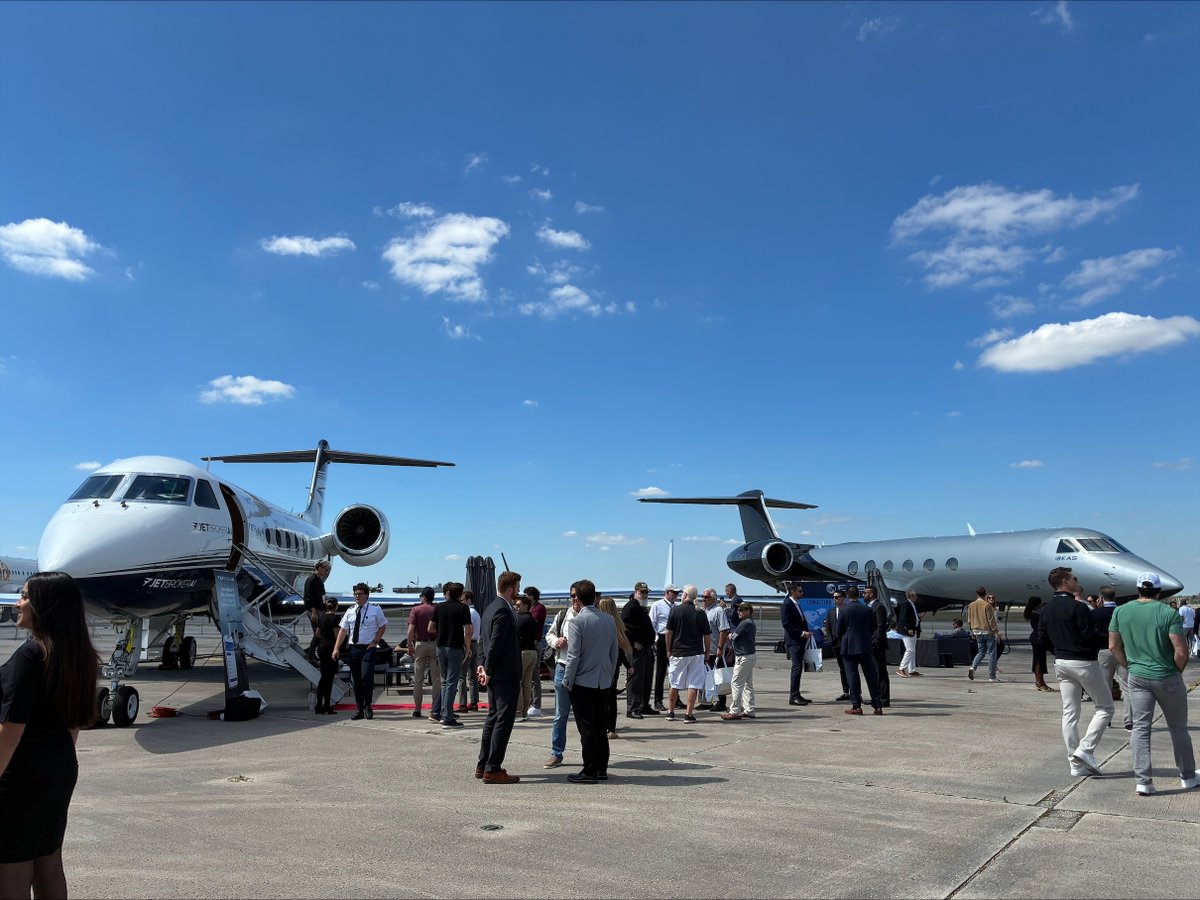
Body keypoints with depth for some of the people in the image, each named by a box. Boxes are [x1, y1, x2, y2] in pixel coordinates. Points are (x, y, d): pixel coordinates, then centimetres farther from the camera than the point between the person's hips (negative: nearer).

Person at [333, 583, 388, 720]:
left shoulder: (375, 609, 0)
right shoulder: (350, 611, 8)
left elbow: (383, 626, 6)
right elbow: (343, 630, 7)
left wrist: (375, 641, -5)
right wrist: (336, 648, -1)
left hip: (368, 648, -4)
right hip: (354, 648, 4)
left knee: (367, 677, -15)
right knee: (355, 680, 7)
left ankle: (367, 706, 4)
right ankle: (359, 709, 17)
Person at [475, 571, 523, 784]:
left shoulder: (490, 608, 13)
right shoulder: (503, 611, -18)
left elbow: (483, 640, 14)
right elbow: (495, 644, -20)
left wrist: (483, 665, 7)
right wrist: (488, 671, -14)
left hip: (495, 674, 10)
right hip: (505, 675, -10)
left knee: (494, 718, 17)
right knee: (504, 720, -4)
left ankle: (483, 765, 23)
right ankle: (492, 770, -2)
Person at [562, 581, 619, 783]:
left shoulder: (577, 622, -14)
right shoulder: (610, 620, 4)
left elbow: (573, 656, -15)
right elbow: (614, 653, 11)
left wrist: (567, 682, -4)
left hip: (583, 682, -6)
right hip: (604, 682, 6)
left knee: (586, 729, 1)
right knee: (600, 727, 15)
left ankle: (590, 771, 6)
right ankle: (601, 768, 21)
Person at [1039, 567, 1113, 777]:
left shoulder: (1047, 609, 8)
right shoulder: (1077, 607, -17)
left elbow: (1043, 637, 11)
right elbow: (1090, 636, -19)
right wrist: (1109, 639, -2)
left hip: (1061, 663, 7)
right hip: (1083, 662, -7)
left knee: (1069, 713, 8)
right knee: (1105, 708, 7)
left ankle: (1075, 763, 10)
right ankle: (1085, 750, -4)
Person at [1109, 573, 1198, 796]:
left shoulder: (1120, 612, -1)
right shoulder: (1169, 614, -12)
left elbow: (1114, 647, 3)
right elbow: (1181, 651, -16)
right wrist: (1178, 671, 2)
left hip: (1137, 678, 2)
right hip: (1167, 678, -2)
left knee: (1140, 728, 5)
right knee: (1178, 727, 15)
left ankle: (1143, 782, 2)